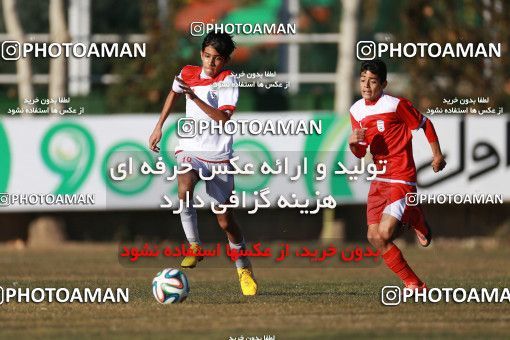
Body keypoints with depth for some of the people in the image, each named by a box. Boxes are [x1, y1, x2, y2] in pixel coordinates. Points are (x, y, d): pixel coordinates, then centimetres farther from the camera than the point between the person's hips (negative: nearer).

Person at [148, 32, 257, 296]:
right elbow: (174, 93, 27)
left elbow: (223, 118, -23)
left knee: (225, 219, 3)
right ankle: (194, 247, -17)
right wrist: (159, 127, 25)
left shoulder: (228, 81, -9)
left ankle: (244, 269, 22)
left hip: (218, 155, -2)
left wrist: (195, 97, -32)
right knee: (184, 190, -32)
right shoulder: (188, 74, 3)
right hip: (189, 149, 2)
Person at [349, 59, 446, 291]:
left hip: (401, 179, -7)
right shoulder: (356, 111, 6)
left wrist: (437, 154, 6)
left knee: (384, 234, -19)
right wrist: (353, 143, -10)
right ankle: (413, 284, 10)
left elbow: (424, 124, 2)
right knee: (373, 236, -2)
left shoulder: (396, 105, -13)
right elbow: (361, 153, 13)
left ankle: (414, 218, 15)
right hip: (379, 180, 7)